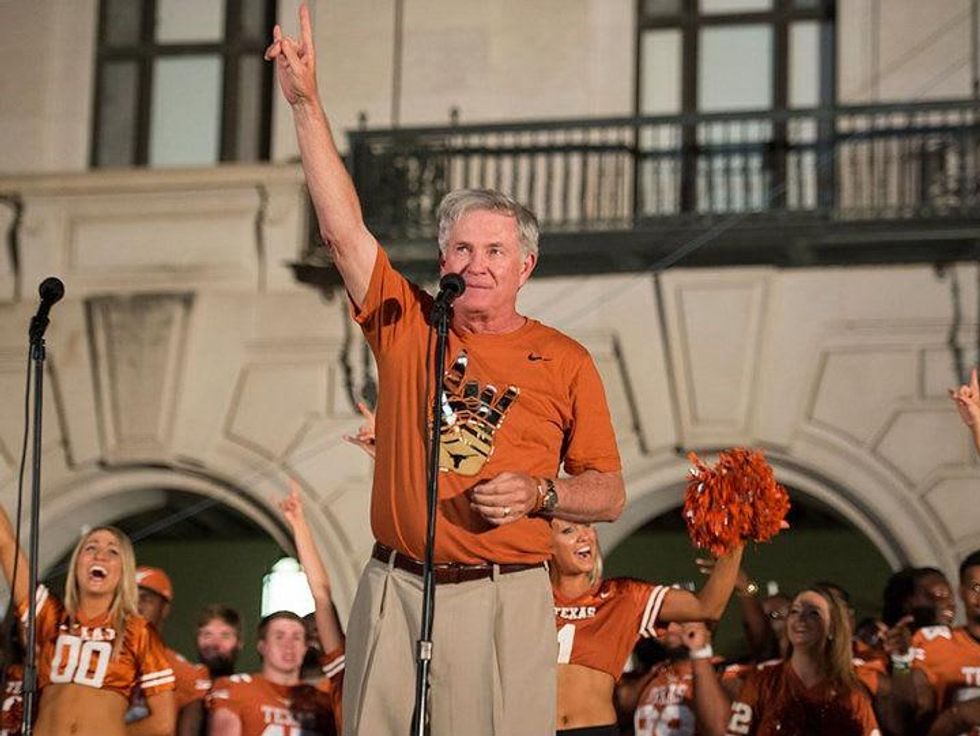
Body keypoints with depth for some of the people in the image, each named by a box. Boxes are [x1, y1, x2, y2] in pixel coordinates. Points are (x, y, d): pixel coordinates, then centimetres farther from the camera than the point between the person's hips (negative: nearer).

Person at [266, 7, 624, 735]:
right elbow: (343, 229, 1)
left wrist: (540, 494, -13)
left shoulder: (565, 362, 5)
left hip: (504, 599, -2)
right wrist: (306, 103, -4)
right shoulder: (408, 327, 9)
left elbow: (609, 494, 7)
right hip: (396, 591, 2)